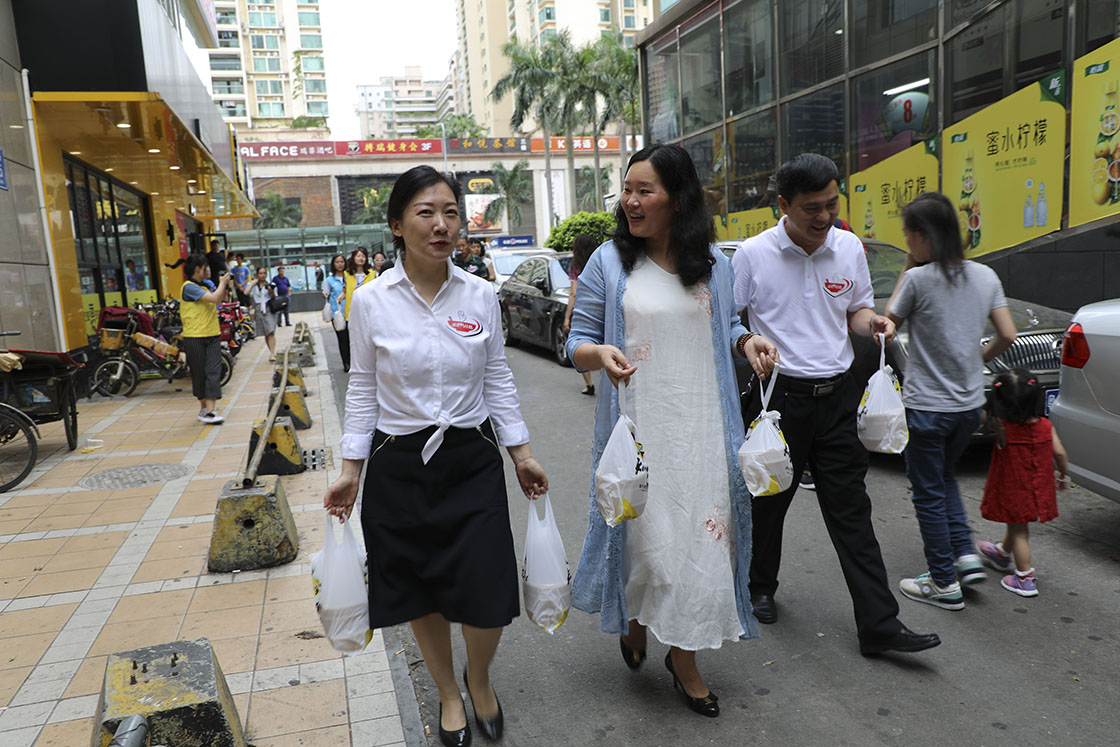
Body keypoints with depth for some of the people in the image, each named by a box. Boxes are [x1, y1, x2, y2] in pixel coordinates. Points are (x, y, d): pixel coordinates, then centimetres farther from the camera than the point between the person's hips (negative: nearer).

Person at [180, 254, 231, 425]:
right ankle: (204, 406, 19)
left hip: (212, 335, 6)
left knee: (213, 371, -5)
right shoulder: (189, 287, -12)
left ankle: (210, 409, -6)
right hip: (194, 338, -6)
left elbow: (219, 299, 26)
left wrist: (224, 285, 9)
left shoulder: (207, 284, 11)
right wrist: (222, 282, -5)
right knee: (199, 374, 6)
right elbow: (214, 298, -21)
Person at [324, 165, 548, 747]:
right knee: (420, 592, 13)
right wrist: (350, 471, 1)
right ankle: (448, 693, 41)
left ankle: (479, 679, 33)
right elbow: (362, 389, 2)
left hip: (473, 460, 1)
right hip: (400, 465, 0)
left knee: (488, 597, -2)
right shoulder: (370, 301, -6)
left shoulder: (480, 295, -2)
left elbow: (497, 379, 6)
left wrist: (522, 453, 6)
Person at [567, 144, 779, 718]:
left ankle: (684, 656, 27)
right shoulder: (608, 262, -1)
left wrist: (747, 342, -4)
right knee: (644, 532, 5)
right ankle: (633, 619, 39)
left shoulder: (714, 263, 6)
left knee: (700, 532, 6)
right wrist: (601, 353, -22)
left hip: (702, 425, 2)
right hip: (638, 427, -2)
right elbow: (577, 342, 0)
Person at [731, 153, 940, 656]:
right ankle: (760, 587, 37)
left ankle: (879, 624, 10)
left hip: (838, 394, 3)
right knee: (768, 500, 13)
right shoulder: (753, 254, -7)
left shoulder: (850, 248, 5)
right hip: (778, 394, -2)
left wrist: (872, 322, -5)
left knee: (851, 509, 4)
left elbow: (856, 311, 16)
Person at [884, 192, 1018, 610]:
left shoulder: (919, 279, -16)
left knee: (929, 493, 7)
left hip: (926, 406, -6)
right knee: (945, 478, 26)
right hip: (970, 403, 6)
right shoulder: (985, 276, 2)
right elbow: (1007, 336, 4)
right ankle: (966, 556, 19)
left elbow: (890, 322, -2)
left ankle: (944, 583, 15)